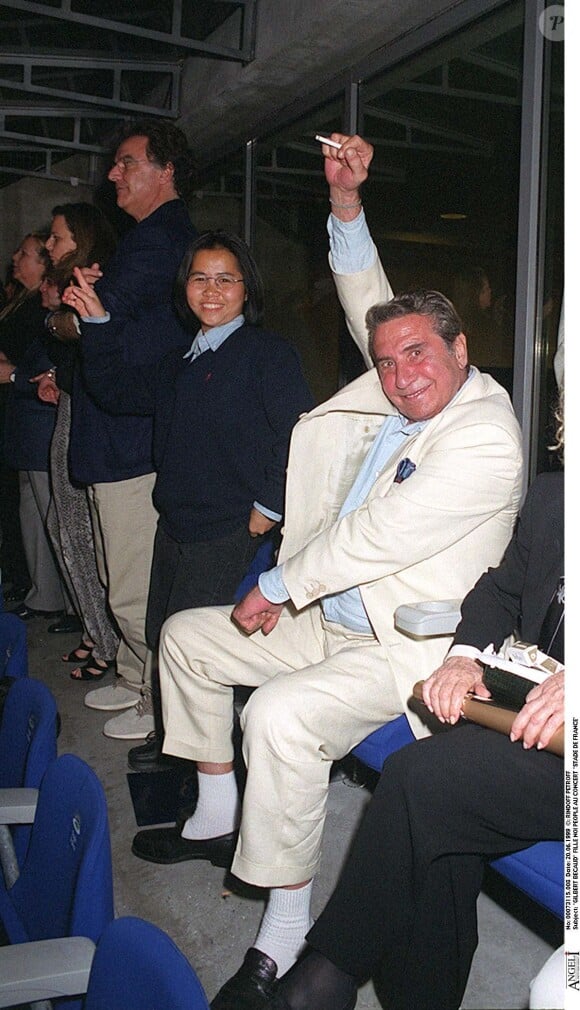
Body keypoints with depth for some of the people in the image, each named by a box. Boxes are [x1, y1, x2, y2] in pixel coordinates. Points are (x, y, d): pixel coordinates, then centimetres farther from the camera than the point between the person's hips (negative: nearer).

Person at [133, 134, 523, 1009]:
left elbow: (376, 536, -24)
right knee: (186, 635, 14)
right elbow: (367, 303, 18)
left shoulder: (485, 438, -20)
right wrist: (346, 199, 7)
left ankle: (287, 929, -18)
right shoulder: (402, 394, 6)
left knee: (281, 713, -36)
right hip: (332, 619, 10)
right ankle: (217, 818, 25)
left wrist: (276, 587, -14)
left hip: (408, 648, -10)